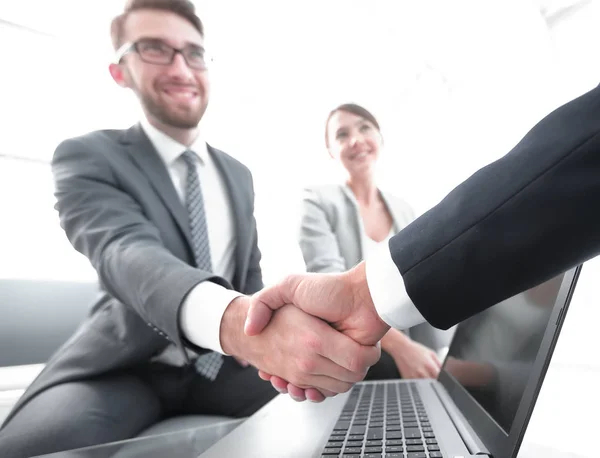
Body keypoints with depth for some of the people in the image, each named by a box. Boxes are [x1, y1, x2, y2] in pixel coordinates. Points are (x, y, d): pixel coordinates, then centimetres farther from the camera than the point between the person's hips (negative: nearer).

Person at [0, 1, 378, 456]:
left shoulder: (238, 174, 10)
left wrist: (270, 334, -7)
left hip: (223, 367, 5)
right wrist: (237, 320, -50)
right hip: (126, 370, -4)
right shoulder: (89, 157, -7)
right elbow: (126, 253, -29)